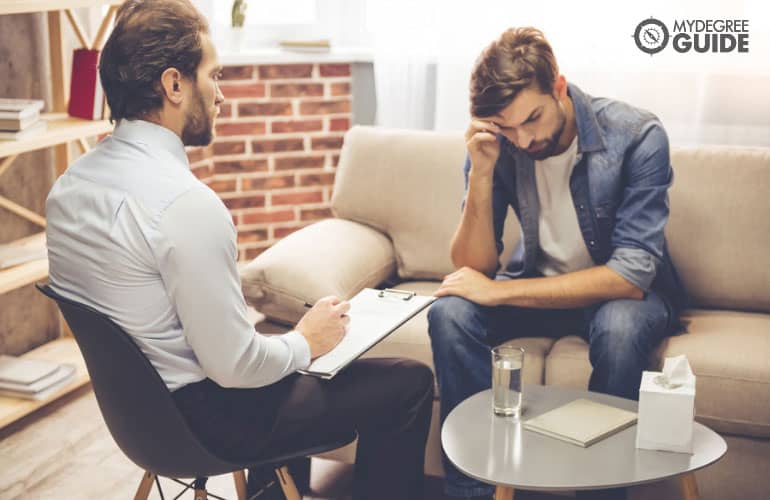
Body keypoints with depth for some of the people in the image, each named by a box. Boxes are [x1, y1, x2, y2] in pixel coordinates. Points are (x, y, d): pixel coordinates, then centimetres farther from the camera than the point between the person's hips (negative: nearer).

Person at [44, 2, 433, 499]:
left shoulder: (69, 183, -1)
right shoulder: (185, 203, -28)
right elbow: (234, 366, -25)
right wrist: (306, 342, -6)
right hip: (207, 418, -9)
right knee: (410, 383, 1)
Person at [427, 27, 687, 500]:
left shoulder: (638, 136, -23)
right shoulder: (497, 145, -13)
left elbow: (632, 275, -28)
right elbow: (474, 269, -14)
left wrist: (499, 291, -28)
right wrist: (481, 171, -29)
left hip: (622, 290, -3)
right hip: (540, 286, 3)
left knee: (619, 327, -37)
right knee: (450, 313, -24)